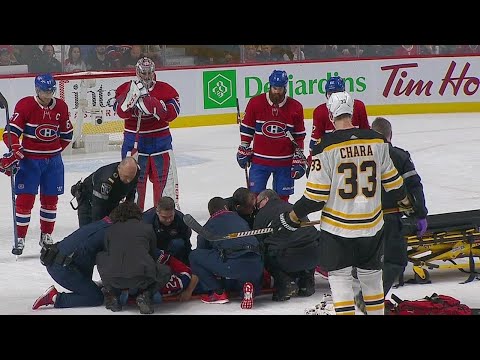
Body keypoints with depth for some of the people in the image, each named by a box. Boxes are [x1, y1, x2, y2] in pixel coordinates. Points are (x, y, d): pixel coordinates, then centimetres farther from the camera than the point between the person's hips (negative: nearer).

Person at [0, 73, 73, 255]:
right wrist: (15, 151, -28)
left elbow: (66, 133, 15)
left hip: (53, 160, 4)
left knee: (50, 199, 10)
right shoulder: (25, 105, -12)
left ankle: (46, 235, 25)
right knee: (25, 199, -6)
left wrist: (55, 150, 11)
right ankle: (20, 238, 1)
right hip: (29, 159, -4)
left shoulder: (61, 107, 2)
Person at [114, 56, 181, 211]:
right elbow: (122, 112, -18)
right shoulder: (124, 89, -2)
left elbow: (171, 114, -14)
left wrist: (153, 105, -28)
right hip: (134, 141, -1)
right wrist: (133, 94, -31)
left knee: (165, 175, 7)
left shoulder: (165, 89, -2)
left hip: (160, 139, 1)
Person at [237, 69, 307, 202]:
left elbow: (299, 136, 6)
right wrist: (244, 149, 6)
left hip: (285, 162, 0)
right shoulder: (255, 103, -5)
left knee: (282, 198, 5)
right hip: (259, 160, 0)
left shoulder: (295, 107, -3)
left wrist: (299, 158, 4)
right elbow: (246, 128, 6)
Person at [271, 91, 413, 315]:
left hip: (338, 227, -4)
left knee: (340, 277, 5)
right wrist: (405, 202, 28)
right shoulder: (376, 141, -2)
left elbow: (316, 194, -15)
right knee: (371, 274, 19)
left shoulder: (326, 146, -15)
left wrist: (291, 218, -4)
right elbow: (391, 179, 9)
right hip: (372, 224, 4)